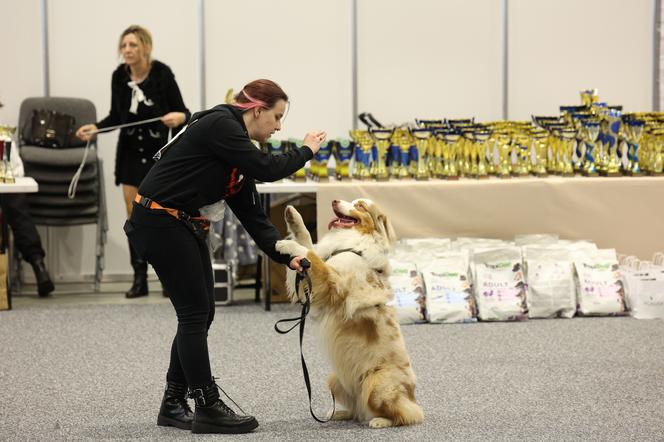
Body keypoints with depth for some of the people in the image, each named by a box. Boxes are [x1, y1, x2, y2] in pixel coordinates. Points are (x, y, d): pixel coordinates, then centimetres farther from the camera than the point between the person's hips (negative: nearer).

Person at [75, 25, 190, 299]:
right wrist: (95, 128, -7)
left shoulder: (162, 74, -14)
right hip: (130, 152, 4)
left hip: (159, 152, -4)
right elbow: (116, 117, 9)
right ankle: (139, 279, 9)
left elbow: (182, 112, -11)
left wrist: (178, 117, -33)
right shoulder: (119, 76, -2)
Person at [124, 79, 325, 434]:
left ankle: (173, 405, 18)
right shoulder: (219, 125, -15)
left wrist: (286, 256, 2)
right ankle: (208, 409, 0)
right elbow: (266, 169, -22)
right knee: (195, 313, -6)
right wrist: (306, 152, -5)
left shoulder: (238, 151, 12)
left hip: (185, 225, 10)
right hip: (158, 222, -10)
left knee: (200, 313, 10)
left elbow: (252, 214, 10)